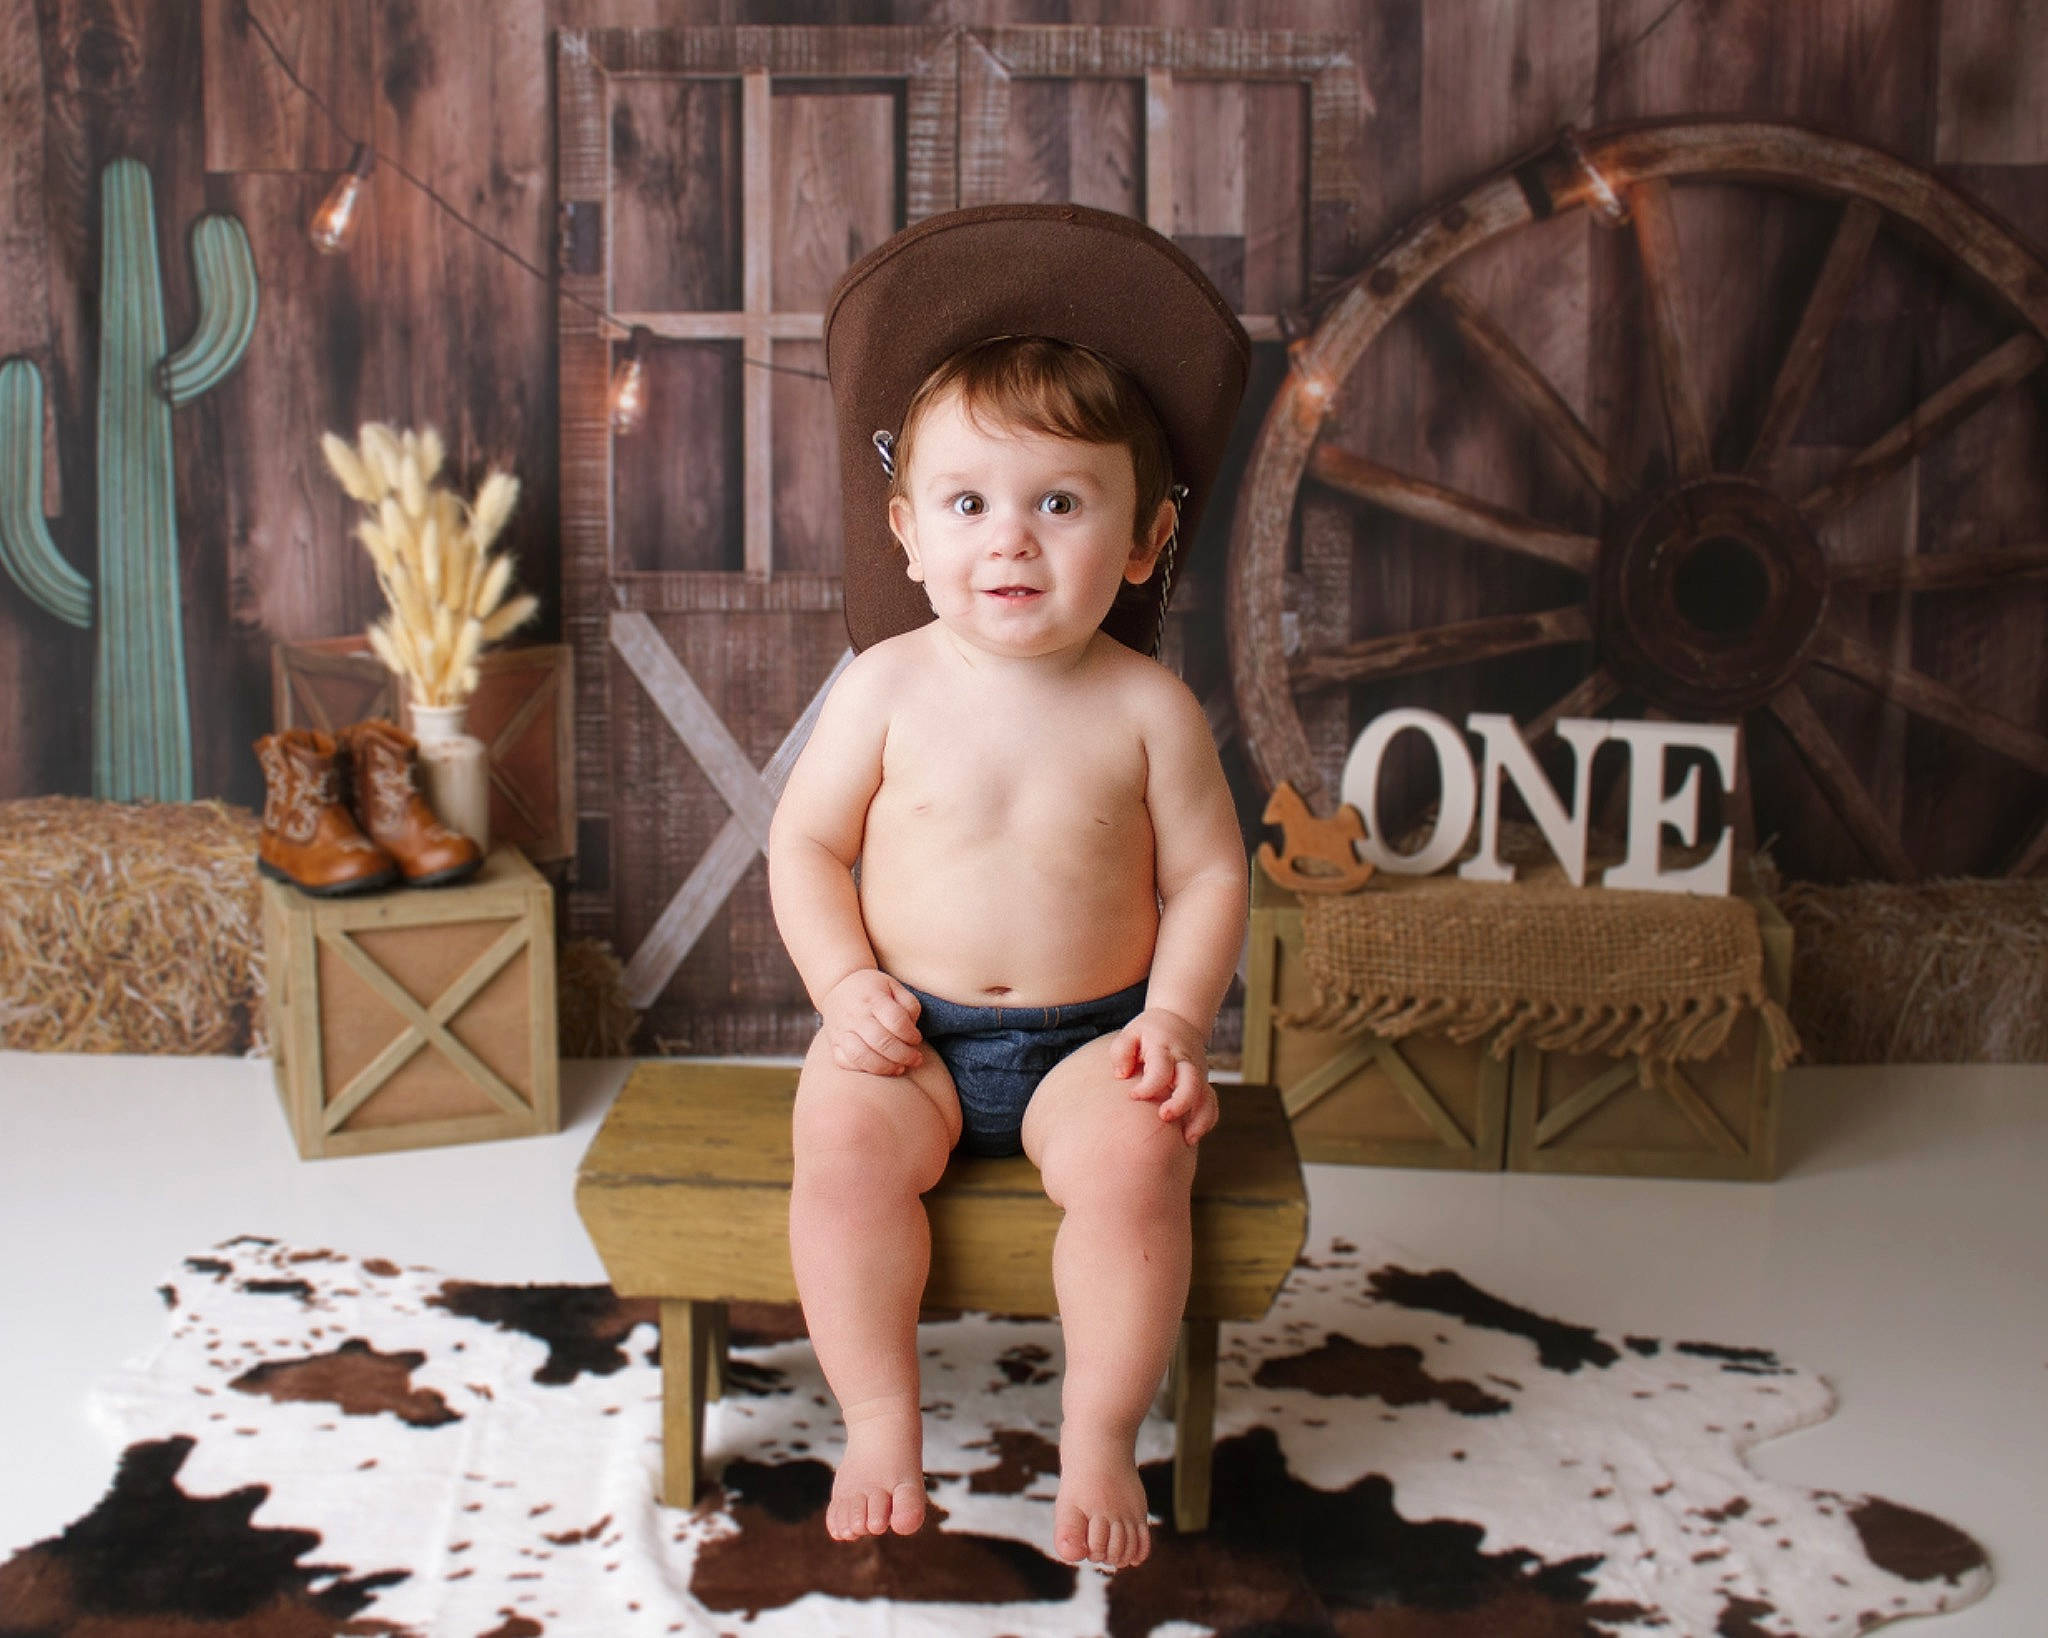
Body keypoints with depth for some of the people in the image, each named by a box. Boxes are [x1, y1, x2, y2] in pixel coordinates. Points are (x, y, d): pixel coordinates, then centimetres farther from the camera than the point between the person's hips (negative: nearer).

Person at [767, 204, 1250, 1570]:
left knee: (1134, 1161, -27)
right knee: (844, 1143, -26)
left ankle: (1100, 1444, -8)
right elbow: (805, 844, 3)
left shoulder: (1145, 706, -4)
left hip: (1090, 1034, 0)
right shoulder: (889, 687, -3)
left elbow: (1207, 873, 1)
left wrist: (1177, 1016, -12)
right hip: (909, 1029, 1)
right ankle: (883, 1428, -9)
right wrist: (847, 985, -10)